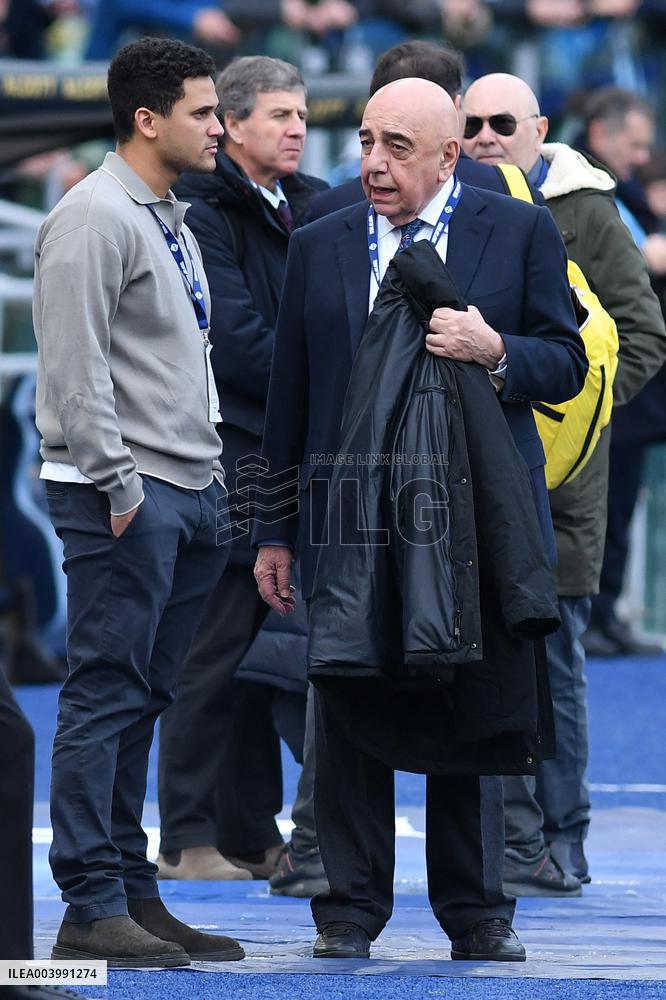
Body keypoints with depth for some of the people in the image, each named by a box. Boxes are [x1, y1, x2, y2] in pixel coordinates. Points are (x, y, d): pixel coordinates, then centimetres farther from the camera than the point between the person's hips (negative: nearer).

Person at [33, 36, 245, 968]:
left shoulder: (171, 219, 19)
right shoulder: (93, 219, -10)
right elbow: (75, 368, -16)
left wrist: (213, 479, 18)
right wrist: (118, 486, -18)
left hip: (187, 493, 9)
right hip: (125, 495, -9)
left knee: (142, 700, 10)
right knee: (106, 696, -8)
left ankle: (133, 893, 13)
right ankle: (92, 909, -7)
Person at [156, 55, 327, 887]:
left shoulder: (308, 209, 17)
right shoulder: (201, 212, -8)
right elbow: (237, 341, -15)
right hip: (225, 454, -7)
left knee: (276, 649, 8)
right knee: (217, 650, -4)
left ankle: (253, 834, 13)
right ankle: (189, 838, 2)